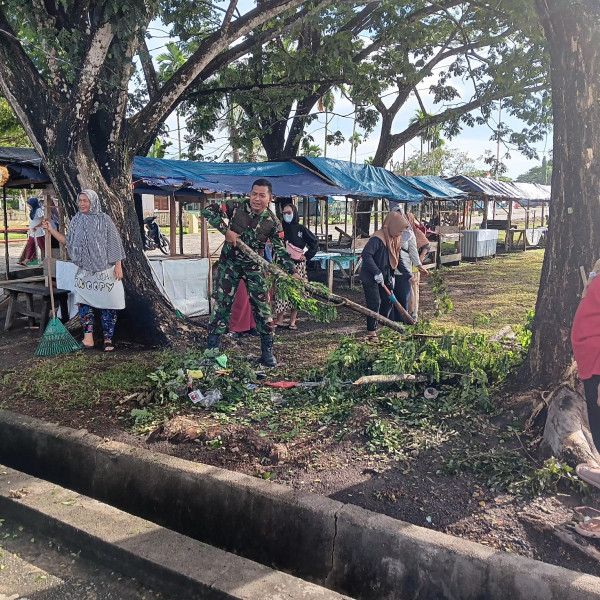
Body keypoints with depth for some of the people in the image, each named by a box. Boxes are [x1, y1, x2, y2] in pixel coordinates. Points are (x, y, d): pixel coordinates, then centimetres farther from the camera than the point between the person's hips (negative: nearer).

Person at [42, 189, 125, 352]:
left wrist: (118, 265, -10)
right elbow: (68, 241, 12)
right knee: (84, 302, -1)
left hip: (105, 270, -4)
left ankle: (108, 338, 8)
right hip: (84, 270, 4)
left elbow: (114, 244, -6)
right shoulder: (76, 220, 7)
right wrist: (51, 229, 3)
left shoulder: (104, 219, -6)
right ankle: (88, 336, 4)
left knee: (108, 304, -1)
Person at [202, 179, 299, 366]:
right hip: (229, 264, -1)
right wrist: (226, 230, -23)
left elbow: (280, 250, -4)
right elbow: (208, 210, -13)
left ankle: (267, 353, 15)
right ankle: (211, 350, 10)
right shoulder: (236, 207, -12)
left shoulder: (273, 223, -8)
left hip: (254, 267, 2)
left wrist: (293, 271, -16)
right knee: (221, 305, 0)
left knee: (263, 308, 2)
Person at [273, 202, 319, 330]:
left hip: (298, 265, 0)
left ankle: (292, 321, 9)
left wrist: (306, 256, 3)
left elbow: (315, 242, 10)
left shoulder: (301, 229, 6)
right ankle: (279, 320, 2)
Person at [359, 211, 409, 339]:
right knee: (374, 303, -8)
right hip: (370, 276, -9)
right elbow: (366, 254, -32)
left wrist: (391, 275, 9)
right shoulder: (378, 238, -24)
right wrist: (376, 272, -30)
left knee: (388, 300, 13)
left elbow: (394, 259, 15)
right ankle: (371, 331, 2)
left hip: (384, 275, 9)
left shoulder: (395, 238, 6)